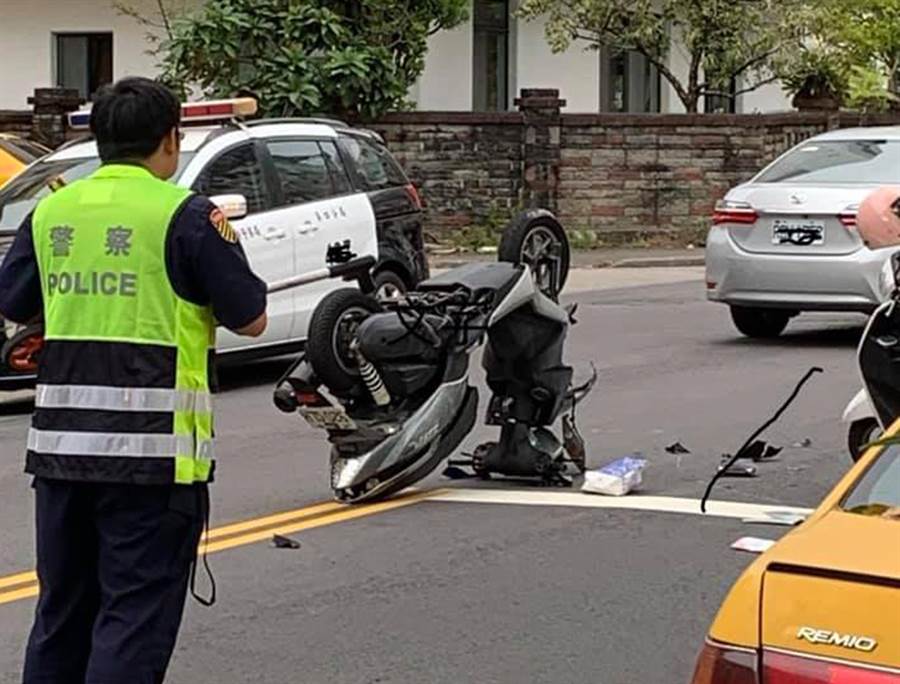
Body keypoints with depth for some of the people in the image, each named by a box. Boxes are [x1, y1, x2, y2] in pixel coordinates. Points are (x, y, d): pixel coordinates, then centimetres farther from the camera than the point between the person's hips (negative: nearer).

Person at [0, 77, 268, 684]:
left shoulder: (51, 212, 7)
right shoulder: (185, 216, -8)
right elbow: (251, 320, -3)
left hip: (59, 443, 5)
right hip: (153, 448, -5)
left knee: (62, 615, 17)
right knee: (135, 618, -1)